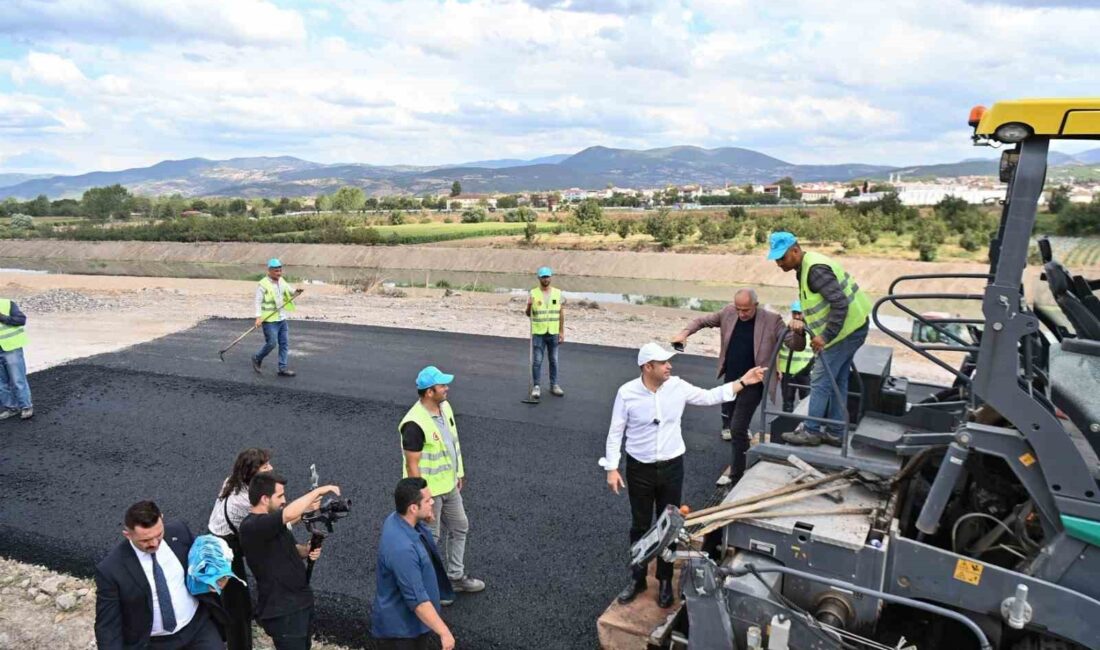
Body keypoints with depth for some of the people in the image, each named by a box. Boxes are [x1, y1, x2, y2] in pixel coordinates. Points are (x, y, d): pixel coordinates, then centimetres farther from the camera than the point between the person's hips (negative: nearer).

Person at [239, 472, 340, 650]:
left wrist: (306, 550, -4)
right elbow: (289, 514, -38)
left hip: (300, 603, 10)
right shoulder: (251, 526, -23)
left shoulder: (272, 522, 8)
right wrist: (319, 490, -26)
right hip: (282, 611, -9)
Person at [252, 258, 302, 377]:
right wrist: (258, 317, -23)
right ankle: (257, 358, 19)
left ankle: (282, 368, 9)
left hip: (282, 319, 7)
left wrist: (296, 292, -9)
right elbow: (258, 302, -13)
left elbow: (291, 292, 15)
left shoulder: (282, 281, 10)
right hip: (269, 320, -7)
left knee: (285, 343, 4)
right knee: (271, 343, -7)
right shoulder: (263, 285, -11)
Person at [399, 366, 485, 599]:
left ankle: (456, 576, 39)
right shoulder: (415, 424, -29)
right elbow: (412, 464, -24)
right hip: (429, 491, -8)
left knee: (459, 528, 21)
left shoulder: (445, 407, -3)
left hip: (449, 485, 8)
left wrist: (459, 473, 17)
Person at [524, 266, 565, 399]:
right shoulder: (533, 293, -4)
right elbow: (528, 313, -1)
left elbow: (561, 313, 5)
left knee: (554, 360, 11)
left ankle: (554, 385, 21)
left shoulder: (558, 293, 2)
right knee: (537, 361, 1)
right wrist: (529, 306, -23)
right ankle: (536, 387, 9)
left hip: (553, 333, 2)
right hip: (538, 333, -2)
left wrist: (562, 332, 2)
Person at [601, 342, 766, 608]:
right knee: (640, 526, 13)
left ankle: (665, 581, 31)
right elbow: (615, 432, -8)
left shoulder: (678, 387, -8)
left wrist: (743, 382, 0)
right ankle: (638, 579, 31)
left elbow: (710, 397, 5)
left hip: (671, 467, 2)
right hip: (639, 469, -2)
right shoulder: (627, 392, -15)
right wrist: (612, 468, -10)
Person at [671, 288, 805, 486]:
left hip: (752, 384, -5)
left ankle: (736, 474, 10)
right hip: (730, 380, 5)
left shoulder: (771, 320, -15)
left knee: (738, 429, -7)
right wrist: (685, 332, -10)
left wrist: (798, 332, -39)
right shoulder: (729, 312, -3)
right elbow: (703, 320, 8)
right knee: (729, 424, 21)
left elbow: (795, 345, -16)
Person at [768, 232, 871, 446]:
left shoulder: (815, 269, -22)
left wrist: (825, 336, -25)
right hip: (851, 327, 10)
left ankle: (811, 431, 7)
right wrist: (802, 321, 4)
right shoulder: (806, 266, 11)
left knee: (820, 382, -3)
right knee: (838, 381, 15)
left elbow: (840, 304, -28)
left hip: (846, 329, -10)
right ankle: (835, 433, 23)